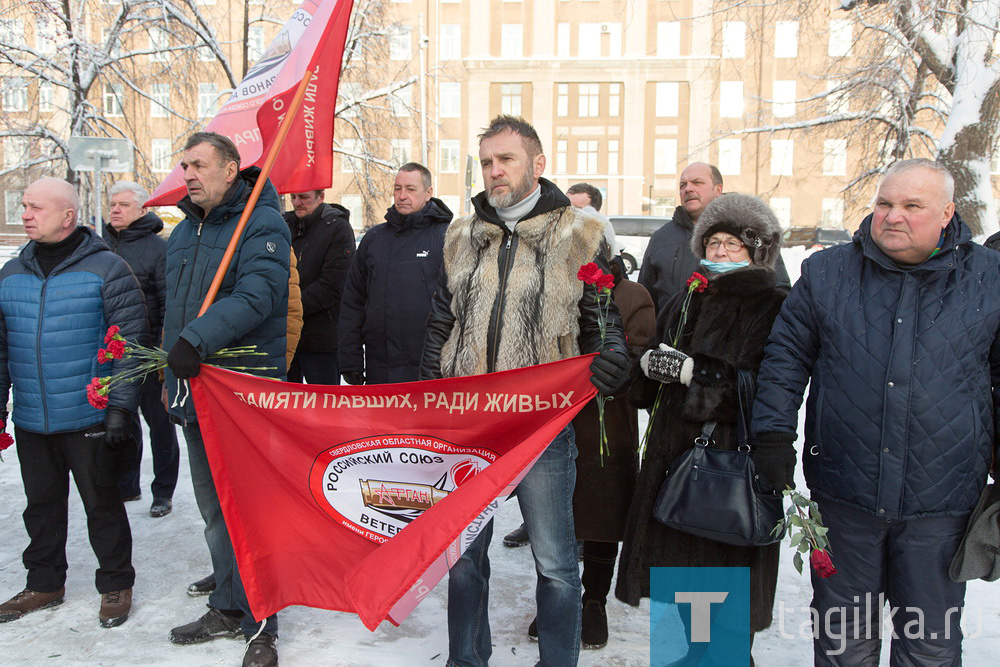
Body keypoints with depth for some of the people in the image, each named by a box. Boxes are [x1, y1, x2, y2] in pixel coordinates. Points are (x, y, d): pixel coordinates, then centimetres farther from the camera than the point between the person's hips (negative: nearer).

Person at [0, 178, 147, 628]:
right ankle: (45, 583, 35)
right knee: (42, 505, 17)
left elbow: (130, 342, -10)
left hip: (89, 420, -5)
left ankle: (116, 585, 23)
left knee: (102, 505, 7)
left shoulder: (106, 269, -8)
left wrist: (120, 407, -14)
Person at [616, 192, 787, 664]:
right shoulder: (685, 303, 16)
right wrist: (651, 360, -8)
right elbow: (648, 366, 15)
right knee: (681, 563, 14)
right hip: (674, 449, 6)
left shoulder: (773, 308, -5)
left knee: (725, 567, 0)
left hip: (734, 455, -6)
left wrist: (690, 370, -20)